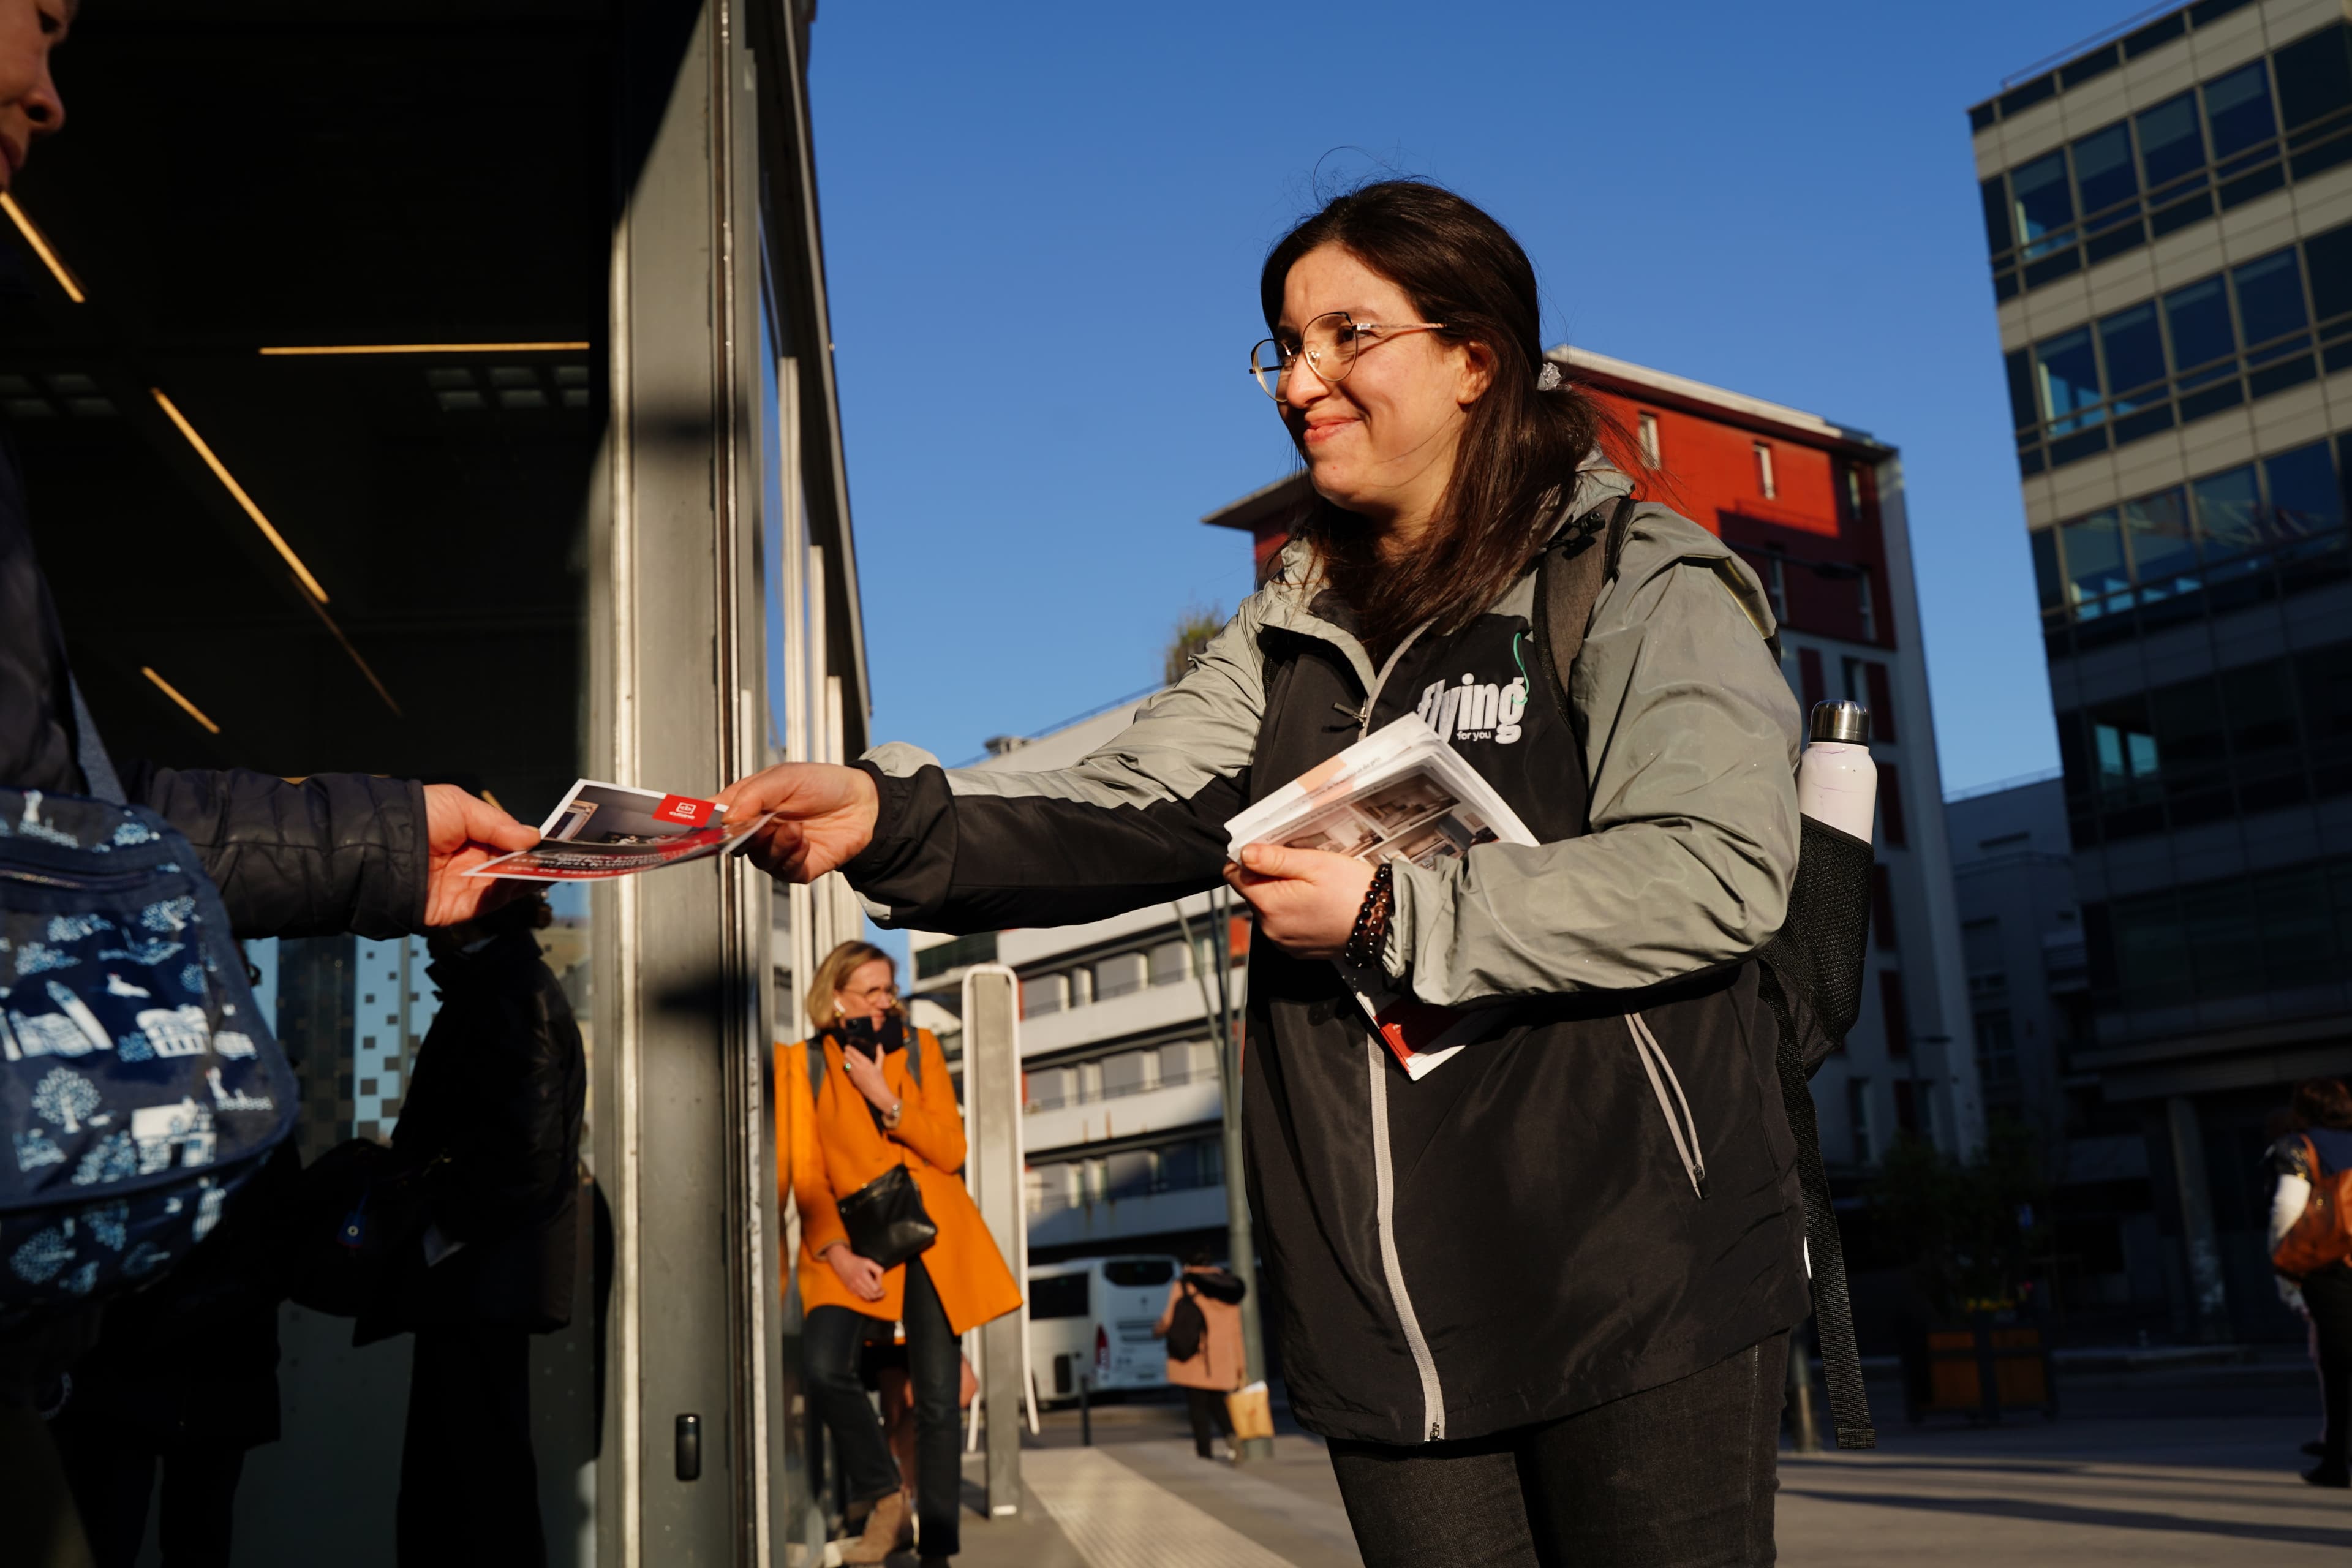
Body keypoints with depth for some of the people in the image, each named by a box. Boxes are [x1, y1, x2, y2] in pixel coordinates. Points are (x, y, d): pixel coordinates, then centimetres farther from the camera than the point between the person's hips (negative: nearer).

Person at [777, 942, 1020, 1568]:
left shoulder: (919, 1047, 7)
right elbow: (807, 1175, 0)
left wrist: (885, 1098, -12)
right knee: (824, 1364, -23)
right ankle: (884, 1500, -2)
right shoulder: (805, 1064, 4)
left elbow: (952, 1151, -1)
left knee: (937, 1398, -2)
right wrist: (838, 1253, -13)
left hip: (932, 1239, 1)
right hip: (855, 1243, -1)